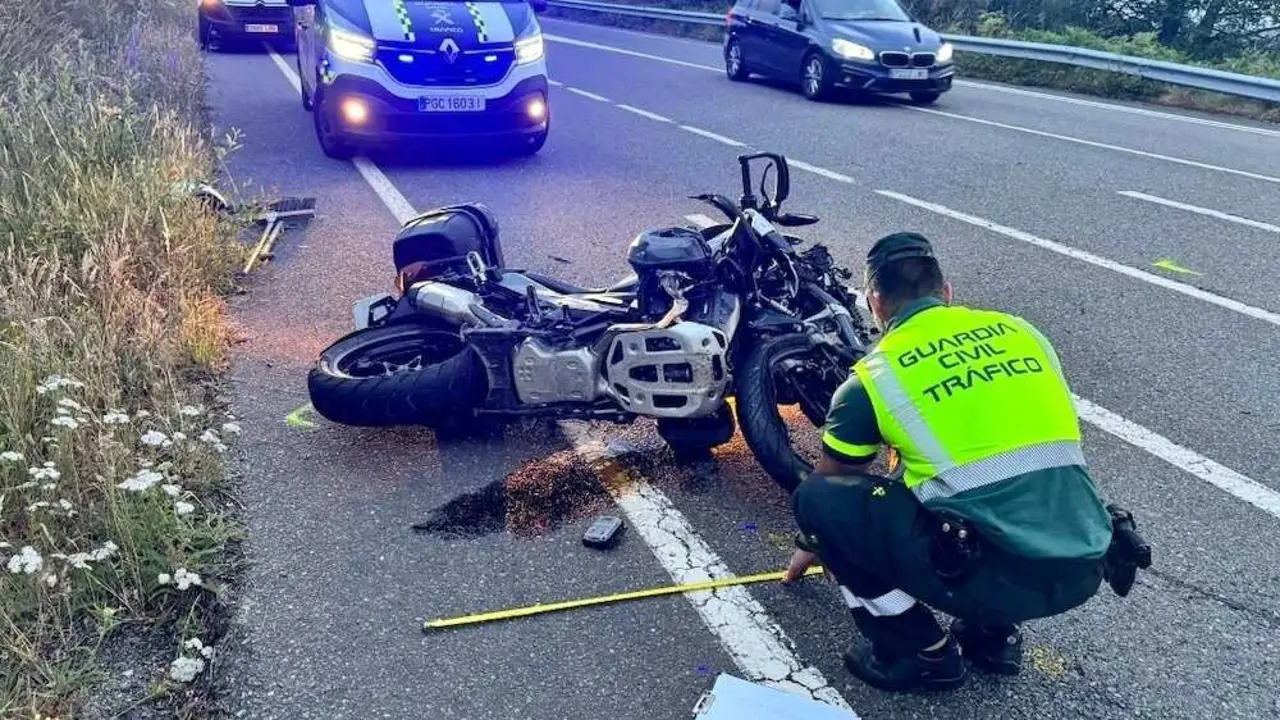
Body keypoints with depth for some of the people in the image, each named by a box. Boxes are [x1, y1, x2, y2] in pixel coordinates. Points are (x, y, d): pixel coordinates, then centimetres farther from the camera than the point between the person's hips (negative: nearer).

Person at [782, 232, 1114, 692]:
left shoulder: (874, 374, 4)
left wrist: (811, 547, 44)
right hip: (1083, 569, 6)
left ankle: (922, 652, 11)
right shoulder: (1020, 330, 16)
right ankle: (995, 632, 23)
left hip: (997, 575, -6)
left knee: (816, 499, 7)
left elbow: (831, 483, 21)